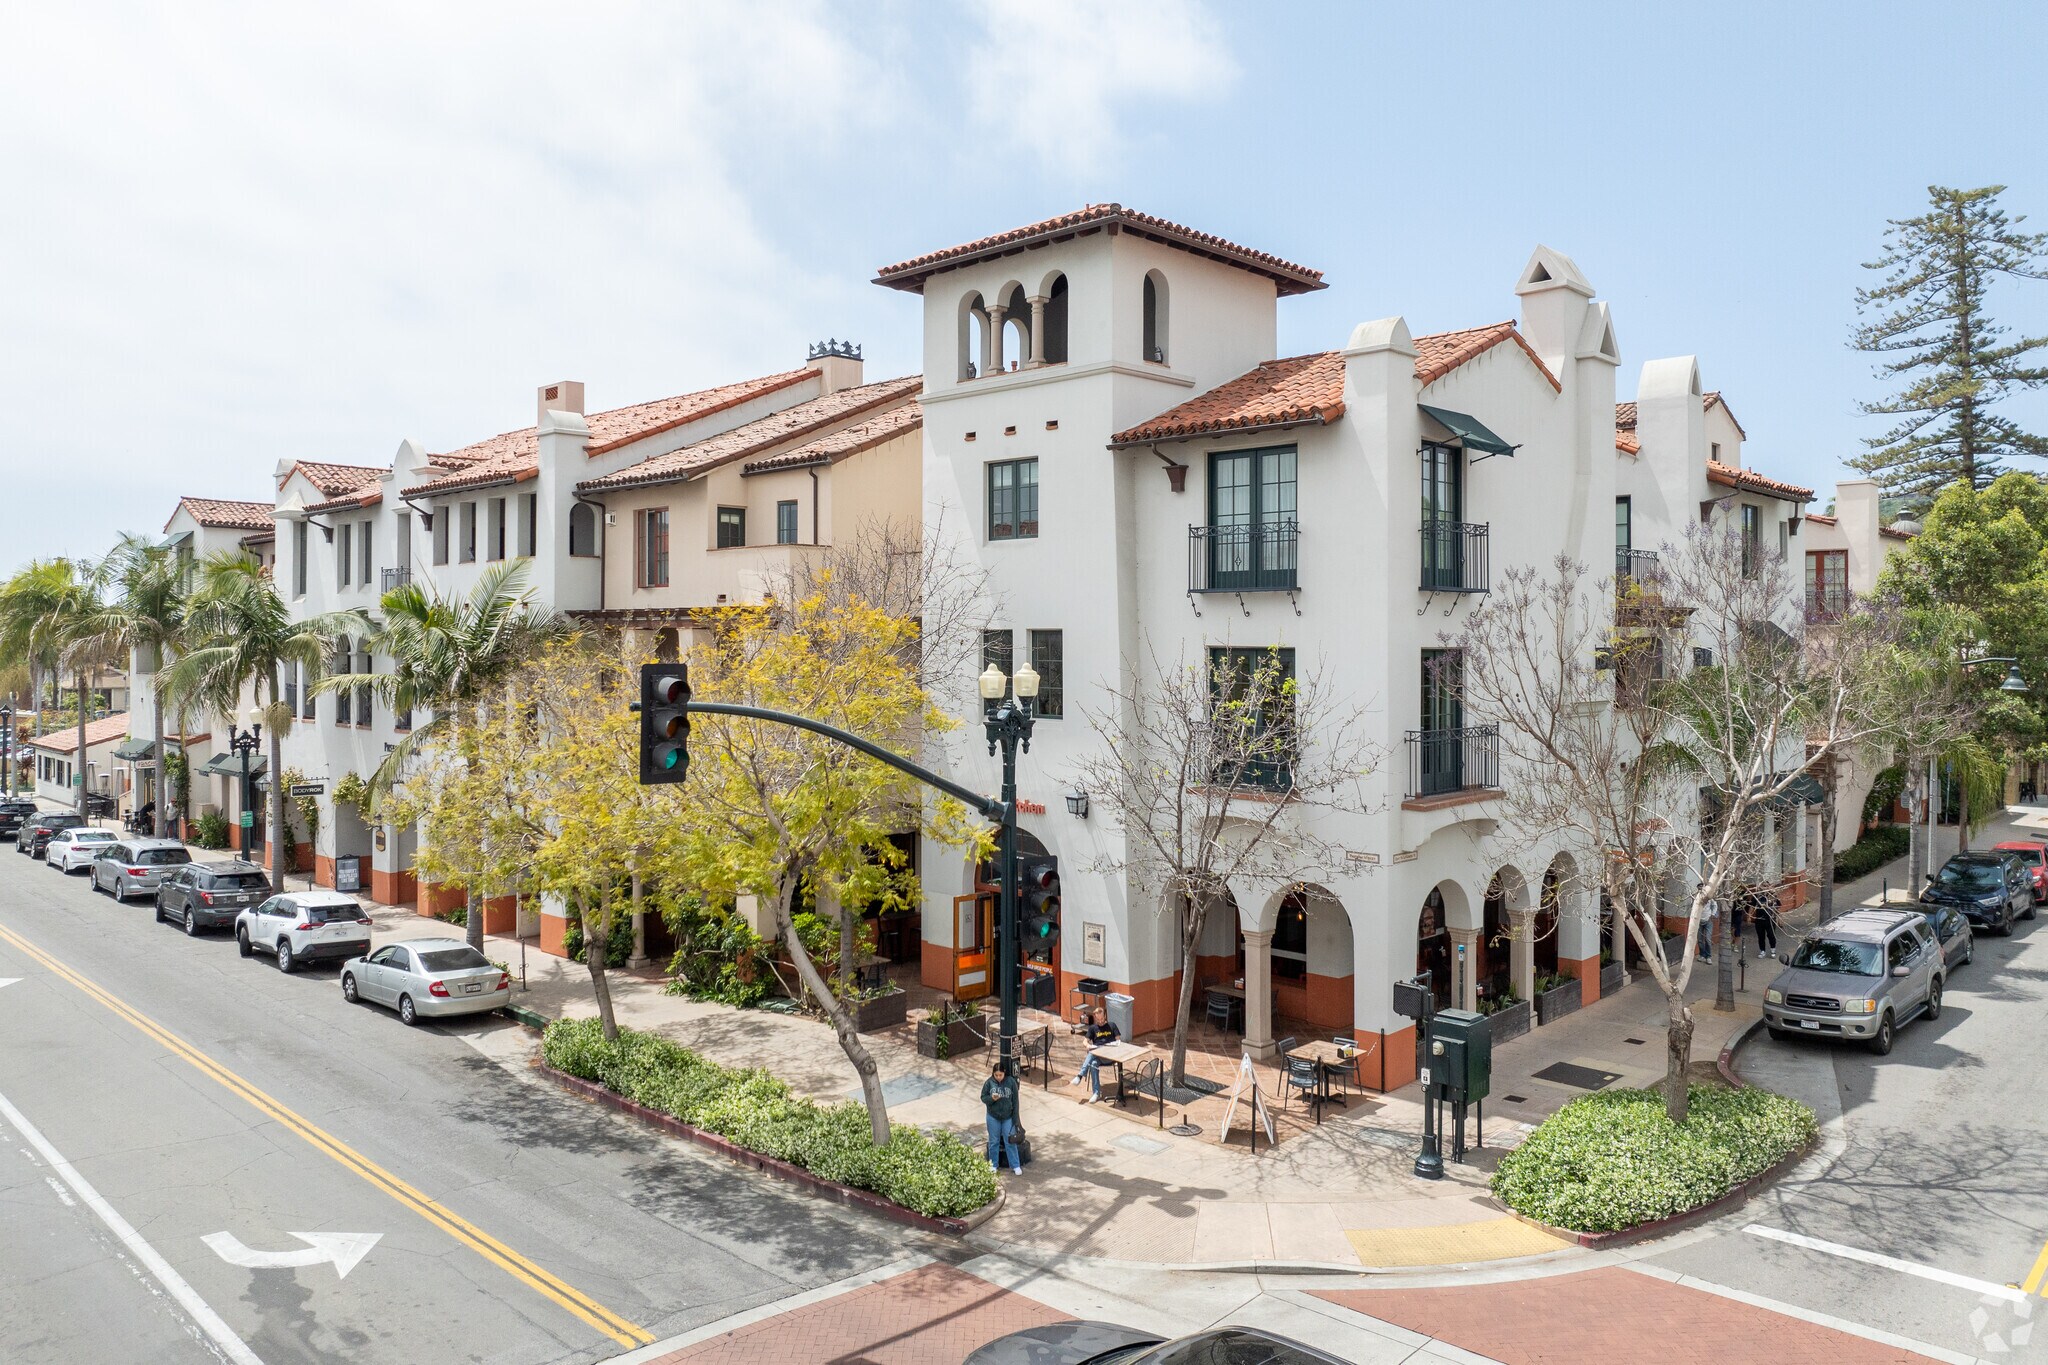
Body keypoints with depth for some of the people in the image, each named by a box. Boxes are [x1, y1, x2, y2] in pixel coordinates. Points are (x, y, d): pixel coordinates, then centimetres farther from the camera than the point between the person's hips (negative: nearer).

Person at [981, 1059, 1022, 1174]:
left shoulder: (1011, 1082, -12)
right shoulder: (989, 1083, -10)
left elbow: (1015, 1101, -6)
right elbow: (983, 1098, -2)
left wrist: (1015, 1119, -5)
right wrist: (991, 1098, -24)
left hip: (1008, 1117, -1)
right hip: (993, 1117, 1)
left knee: (1010, 1142, 4)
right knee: (994, 1141, 13)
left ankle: (1015, 1166, 16)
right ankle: (993, 1164, 30)